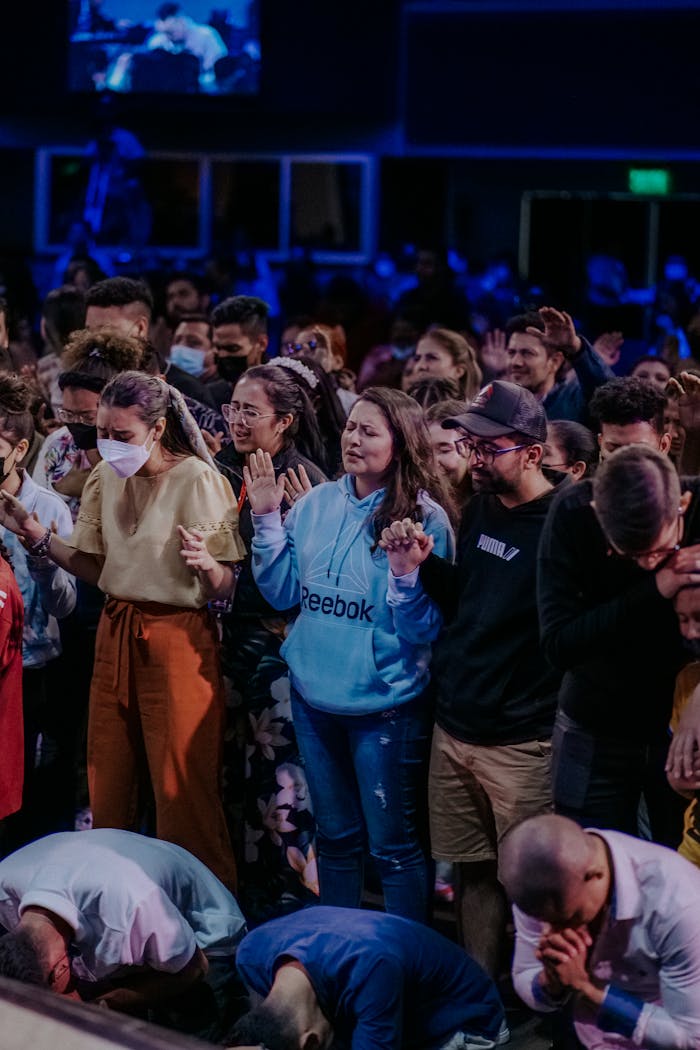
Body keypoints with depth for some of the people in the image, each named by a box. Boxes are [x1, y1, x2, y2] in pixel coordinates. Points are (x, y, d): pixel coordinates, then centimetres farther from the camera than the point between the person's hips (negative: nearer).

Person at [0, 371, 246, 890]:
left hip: (178, 636, -6)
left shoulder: (198, 479, -13)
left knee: (181, 787, -2)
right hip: (117, 633, 6)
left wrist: (207, 565, -36)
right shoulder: (105, 478, 5)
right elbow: (92, 566, 7)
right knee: (107, 781, 11)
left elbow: (225, 589, -14)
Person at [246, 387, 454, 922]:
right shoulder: (316, 504, 3)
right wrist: (267, 519, -1)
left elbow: (425, 629, -14)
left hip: (385, 703, -5)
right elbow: (282, 592, 6)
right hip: (315, 696, 5)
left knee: (394, 846, 3)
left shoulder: (424, 519, -12)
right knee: (335, 836, 19)